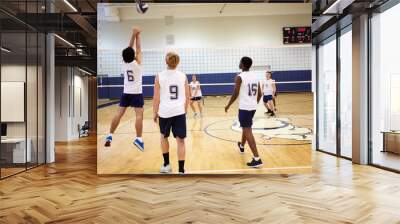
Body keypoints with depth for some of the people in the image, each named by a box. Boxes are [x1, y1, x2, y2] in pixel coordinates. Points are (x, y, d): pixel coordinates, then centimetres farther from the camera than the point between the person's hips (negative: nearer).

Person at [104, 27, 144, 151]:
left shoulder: (124, 64, 1)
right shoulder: (137, 63, -10)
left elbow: (129, 48, 8)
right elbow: (138, 48, 0)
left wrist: (133, 35, 8)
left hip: (126, 93, 5)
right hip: (136, 93, -5)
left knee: (119, 114, 8)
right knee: (139, 115, -9)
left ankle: (110, 136, 11)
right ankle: (138, 139, -17)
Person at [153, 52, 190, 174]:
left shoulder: (159, 76, -1)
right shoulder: (183, 76, 4)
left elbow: (156, 98, -1)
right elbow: (187, 97, 8)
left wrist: (155, 113, 9)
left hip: (165, 112, 0)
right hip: (179, 111, 1)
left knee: (164, 136, 22)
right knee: (180, 140, 2)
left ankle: (166, 165, 30)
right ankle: (181, 171, 1)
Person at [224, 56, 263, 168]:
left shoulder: (239, 77, -12)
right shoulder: (256, 76, 8)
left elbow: (235, 94, -12)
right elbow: (259, 94, 11)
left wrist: (228, 106, 1)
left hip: (244, 107, -7)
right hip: (253, 107, 8)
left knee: (248, 131, -7)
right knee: (246, 127, 27)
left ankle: (257, 158, -13)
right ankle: (242, 146, 50)